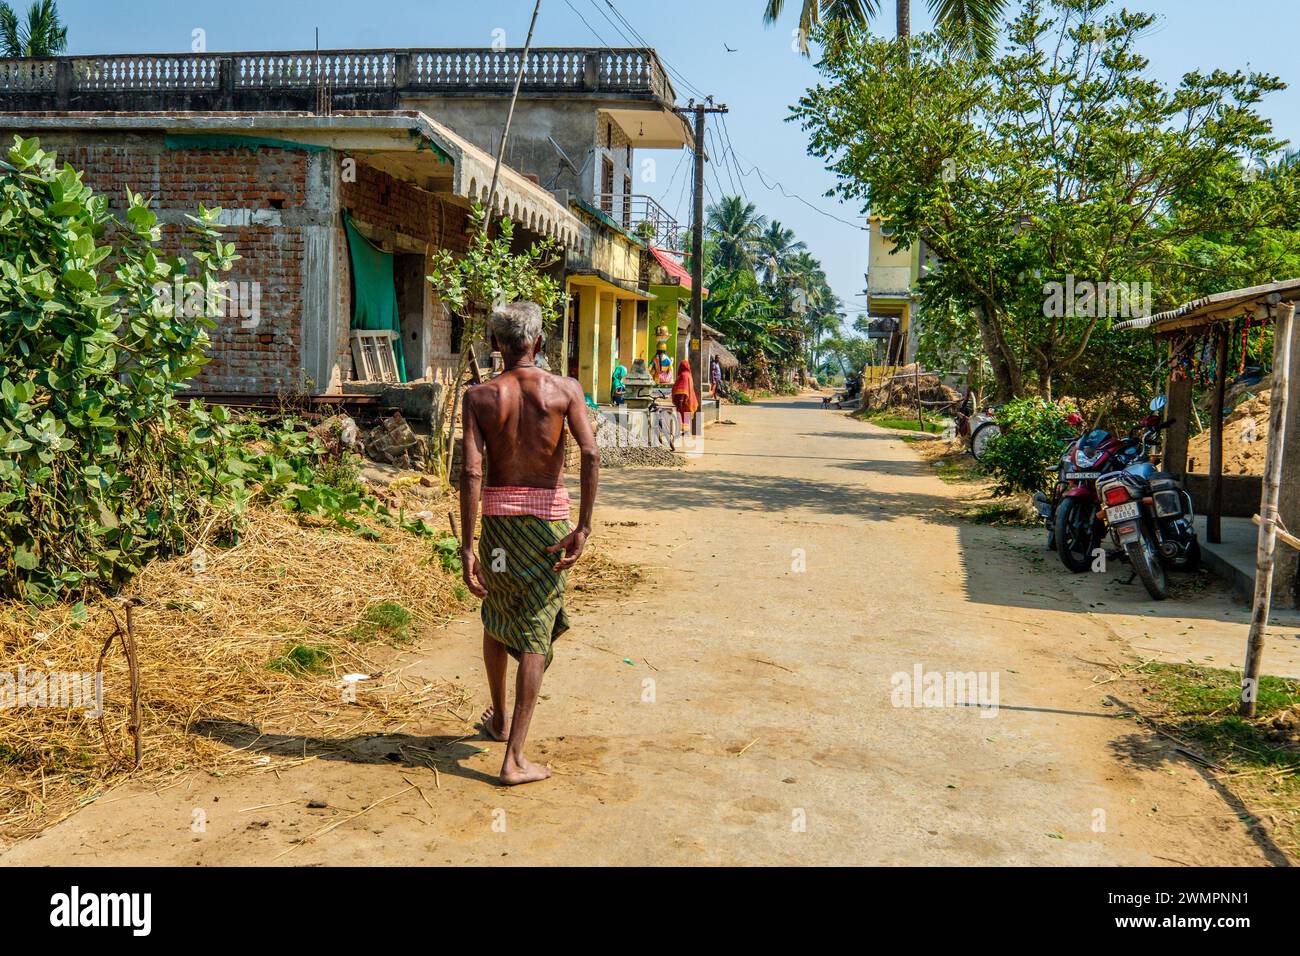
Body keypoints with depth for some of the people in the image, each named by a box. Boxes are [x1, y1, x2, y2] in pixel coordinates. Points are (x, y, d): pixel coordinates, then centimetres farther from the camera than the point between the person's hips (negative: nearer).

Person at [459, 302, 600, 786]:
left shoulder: (479, 396, -1)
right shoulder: (564, 389, -2)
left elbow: (471, 471, -10)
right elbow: (591, 455, -15)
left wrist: (467, 548, -10)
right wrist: (583, 528, -12)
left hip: (498, 514, 2)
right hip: (548, 515, -1)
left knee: (495, 619, 24)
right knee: (535, 635, 2)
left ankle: (498, 719, 43)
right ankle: (514, 758, 0)